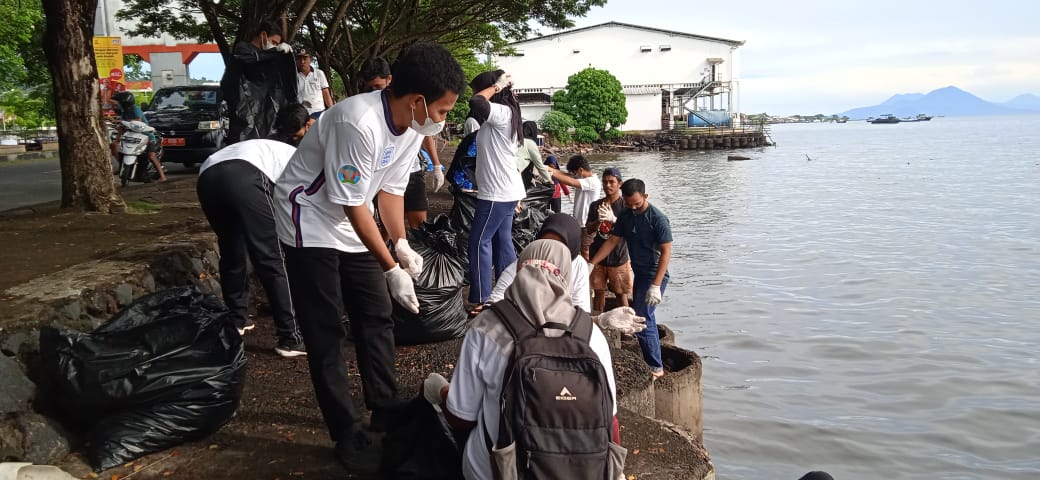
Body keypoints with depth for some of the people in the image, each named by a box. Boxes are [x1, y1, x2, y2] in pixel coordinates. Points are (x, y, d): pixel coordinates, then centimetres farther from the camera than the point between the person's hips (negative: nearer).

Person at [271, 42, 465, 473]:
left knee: (377, 317, 12)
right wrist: (391, 268, -21)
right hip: (311, 224, -8)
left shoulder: (411, 127, -6)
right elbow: (353, 205, -26)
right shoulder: (359, 124, -33)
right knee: (326, 334, -2)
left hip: (353, 227, 8)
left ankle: (385, 410, 27)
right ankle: (347, 436, 8)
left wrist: (401, 244, -7)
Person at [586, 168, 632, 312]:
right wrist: (598, 221, -21)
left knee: (621, 294, 4)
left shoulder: (625, 205, -6)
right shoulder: (595, 205, 5)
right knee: (599, 292, 11)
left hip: (618, 258, -3)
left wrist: (613, 219, -35)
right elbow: (588, 231, 1)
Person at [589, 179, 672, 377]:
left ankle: (656, 368, -3)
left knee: (642, 321, -11)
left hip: (654, 276, -8)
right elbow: (612, 241, 9)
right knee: (645, 318, 15)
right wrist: (591, 264, 2)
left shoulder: (657, 218, -17)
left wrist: (656, 286, -24)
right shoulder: (625, 216, 4)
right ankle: (652, 358, 28)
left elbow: (666, 252, -18)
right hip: (639, 274, 8)